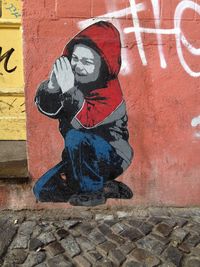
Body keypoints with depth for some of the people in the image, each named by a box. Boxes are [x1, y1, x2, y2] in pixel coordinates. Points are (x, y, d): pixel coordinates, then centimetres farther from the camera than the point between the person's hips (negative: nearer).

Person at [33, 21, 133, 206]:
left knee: (75, 137, -35)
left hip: (113, 156, -7)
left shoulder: (111, 93, -21)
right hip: (83, 157, 7)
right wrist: (52, 85, -27)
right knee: (43, 191, 0)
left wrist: (69, 90, -41)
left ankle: (93, 190, -12)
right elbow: (47, 108, -9)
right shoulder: (69, 77, -3)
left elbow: (86, 121, -35)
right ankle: (106, 187, 6)